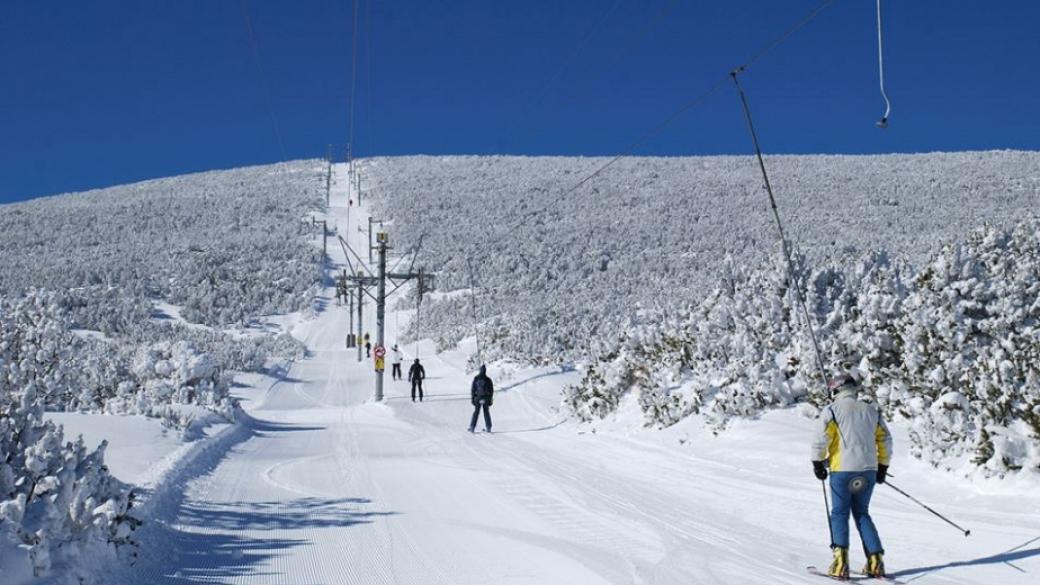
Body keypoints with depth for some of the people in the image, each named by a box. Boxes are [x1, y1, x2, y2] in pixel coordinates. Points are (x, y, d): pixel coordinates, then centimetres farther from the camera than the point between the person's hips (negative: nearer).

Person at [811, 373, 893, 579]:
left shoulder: (832, 410, -3)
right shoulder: (871, 410, 12)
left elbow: (821, 438, -13)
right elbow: (885, 440, 16)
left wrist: (818, 462, -3)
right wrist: (882, 466, 24)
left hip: (842, 470, -4)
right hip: (868, 470, 4)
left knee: (839, 513, 4)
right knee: (862, 513, 15)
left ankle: (841, 561, -7)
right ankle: (875, 560, 8)